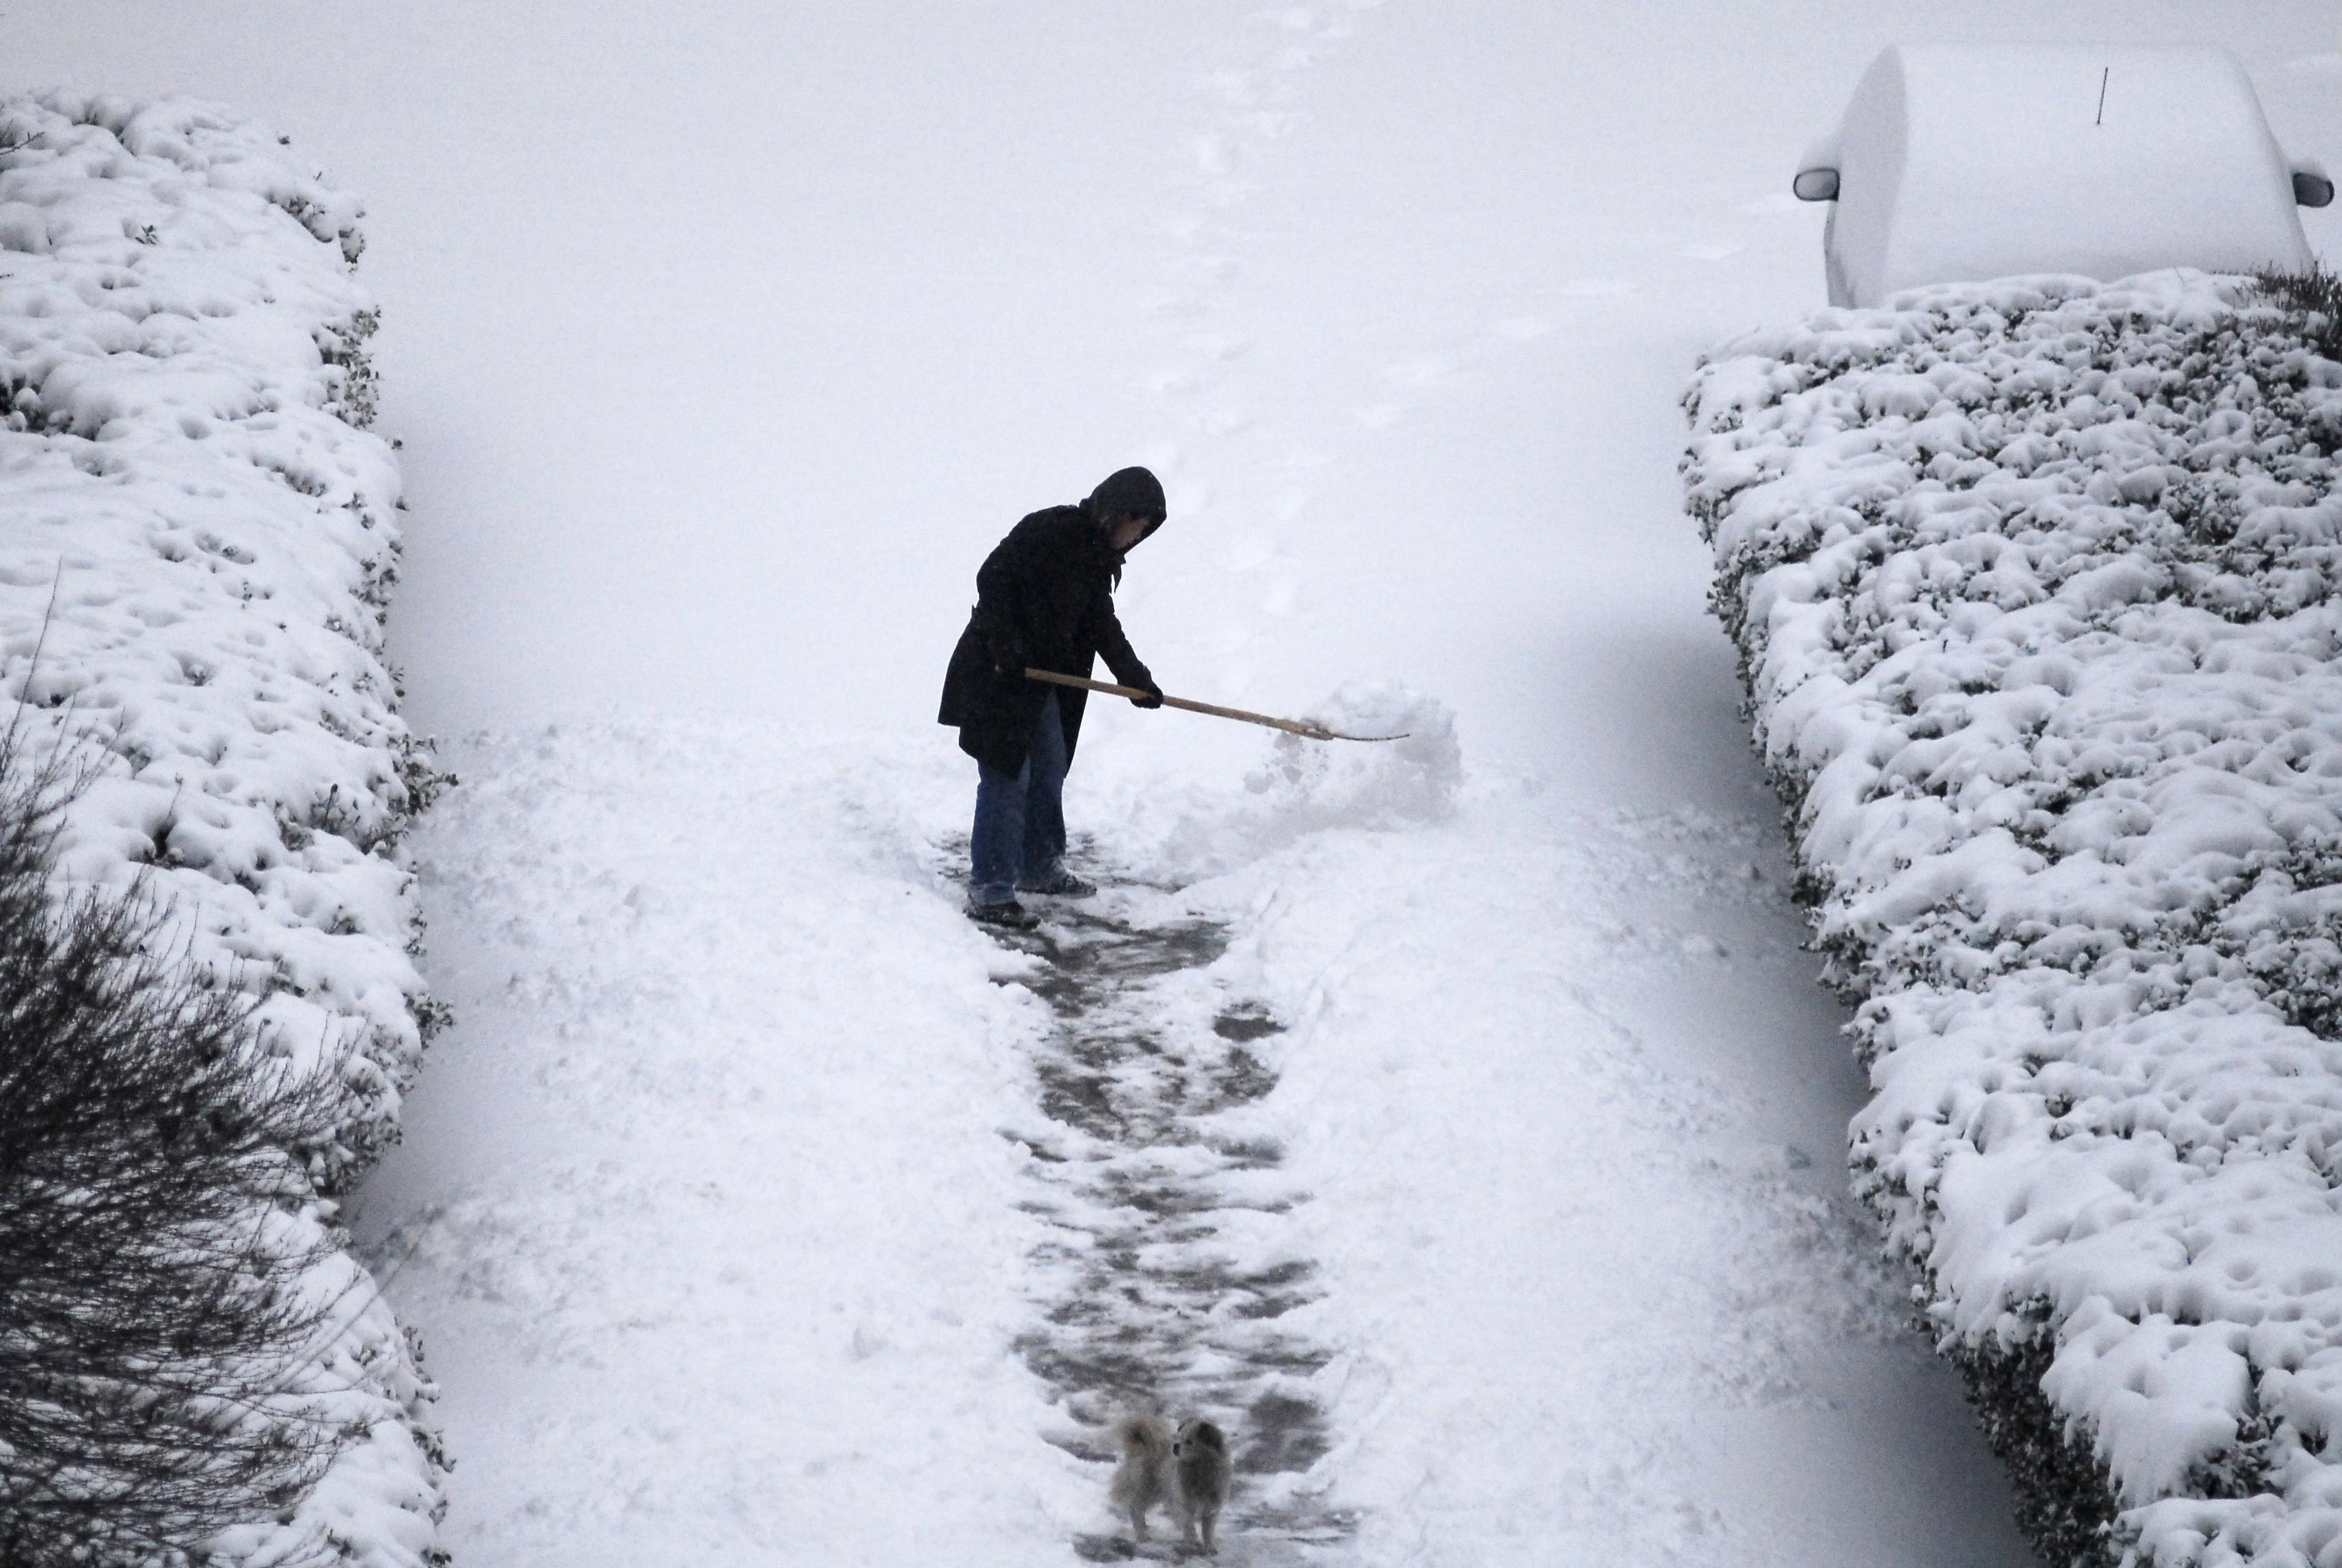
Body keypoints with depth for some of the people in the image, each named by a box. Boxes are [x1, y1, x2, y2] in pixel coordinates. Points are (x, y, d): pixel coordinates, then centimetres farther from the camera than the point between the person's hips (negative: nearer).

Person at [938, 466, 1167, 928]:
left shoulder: (1098, 556, 11)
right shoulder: (1050, 531, -17)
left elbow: (1102, 626, 17)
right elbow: (993, 579, -21)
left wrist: (1137, 680, 10)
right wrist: (1006, 649, -25)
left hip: (1043, 680, 9)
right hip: (998, 677, -9)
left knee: (1049, 770, 19)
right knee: (1007, 777, -11)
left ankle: (1040, 868, 34)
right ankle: (989, 891, -9)